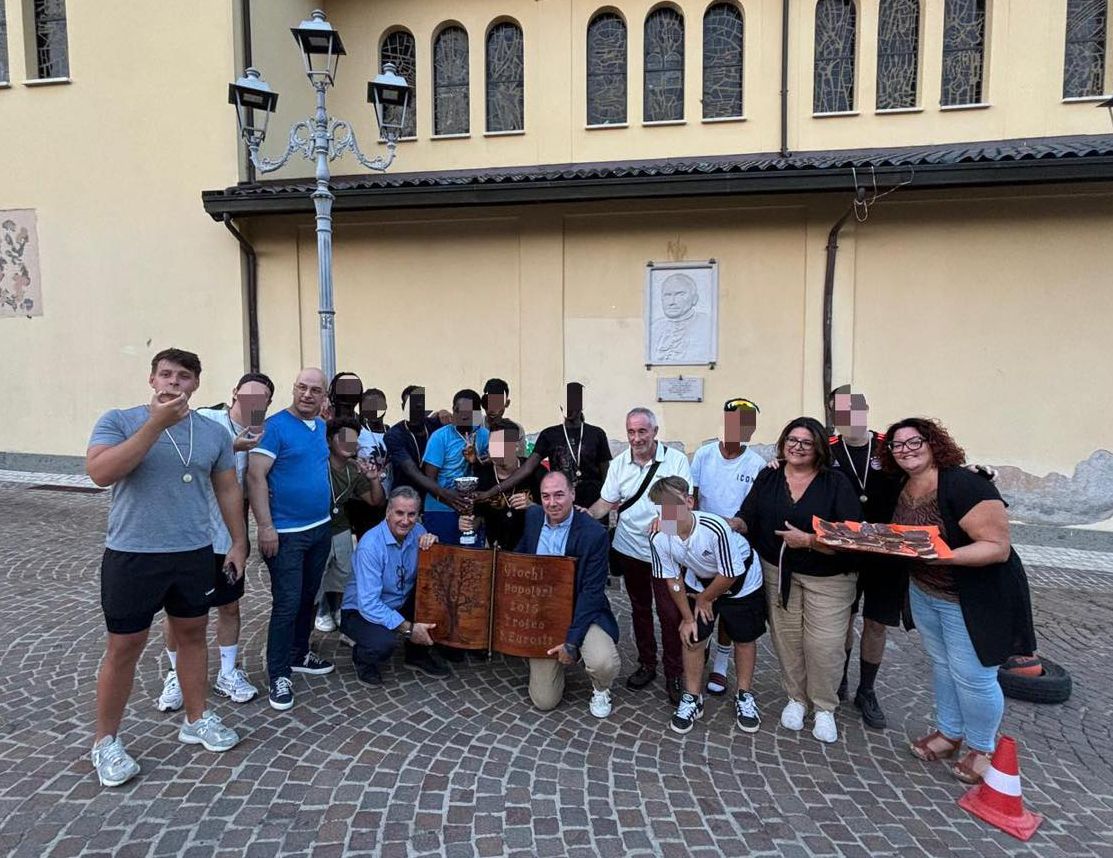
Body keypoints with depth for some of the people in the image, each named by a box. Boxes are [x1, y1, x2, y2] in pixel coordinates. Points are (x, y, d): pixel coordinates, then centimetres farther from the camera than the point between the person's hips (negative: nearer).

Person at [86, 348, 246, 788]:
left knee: (192, 635, 16)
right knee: (124, 648, 7)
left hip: (194, 554, 4)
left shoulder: (214, 432, 3)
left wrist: (238, 541, 10)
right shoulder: (119, 420, -7)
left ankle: (196, 720, 34)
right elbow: (100, 472, -24)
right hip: (132, 555, -3)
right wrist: (156, 424, -27)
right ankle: (106, 742, 25)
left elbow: (227, 489, 11)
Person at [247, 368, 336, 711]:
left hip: (321, 528, 7)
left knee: (308, 597, 18)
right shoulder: (275, 426, -13)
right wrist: (265, 527, -21)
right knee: (287, 603, -4)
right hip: (286, 533, -7)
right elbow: (255, 476, -18)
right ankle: (278, 674, 10)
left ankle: (299, 654, 34)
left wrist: (327, 512, 13)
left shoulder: (322, 427, 8)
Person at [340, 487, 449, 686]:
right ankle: (362, 658, 3)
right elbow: (368, 604, -29)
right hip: (361, 612, -6)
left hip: (401, 604, 6)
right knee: (384, 642, -35)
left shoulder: (417, 532, -8)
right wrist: (408, 628, -31)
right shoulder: (370, 546, -27)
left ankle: (418, 653, 5)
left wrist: (432, 545, -20)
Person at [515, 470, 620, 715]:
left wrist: (572, 641, -20)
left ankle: (600, 690, 5)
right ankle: (563, 659, 33)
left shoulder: (594, 533, -17)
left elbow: (592, 591, -17)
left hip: (582, 614, -3)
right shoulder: (532, 517, -2)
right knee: (544, 701, 1)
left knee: (603, 663, -33)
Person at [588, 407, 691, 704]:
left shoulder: (676, 460, -9)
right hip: (630, 548, 4)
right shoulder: (619, 464, 1)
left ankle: (675, 674, 13)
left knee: (670, 613, -3)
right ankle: (646, 665, 33)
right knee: (639, 609, 17)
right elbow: (606, 503, 4)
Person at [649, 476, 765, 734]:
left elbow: (730, 575, -25)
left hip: (742, 581, -3)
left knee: (744, 639, 9)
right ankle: (692, 699, 22)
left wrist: (705, 599, -10)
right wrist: (688, 617, -3)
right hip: (699, 581, 3)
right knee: (693, 639, 2)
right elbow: (672, 578, -9)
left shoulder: (714, 528, -39)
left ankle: (745, 698, 32)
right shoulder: (658, 538, -26)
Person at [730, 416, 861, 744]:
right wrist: (735, 524, -21)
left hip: (828, 578, -3)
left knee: (824, 644, -1)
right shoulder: (768, 478, 4)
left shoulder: (836, 483, -8)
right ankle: (796, 698, 33)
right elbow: (747, 518, 1)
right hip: (778, 573, 3)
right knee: (787, 639, 10)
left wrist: (808, 540, -24)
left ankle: (824, 708, 23)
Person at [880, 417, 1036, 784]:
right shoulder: (905, 488, -1)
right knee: (941, 664, 20)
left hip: (974, 598, -7)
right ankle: (949, 733, 39)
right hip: (924, 592, 8)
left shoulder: (964, 485, -26)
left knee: (972, 675, 4)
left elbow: (998, 547, -28)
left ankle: (982, 748, 27)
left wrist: (943, 556, -39)